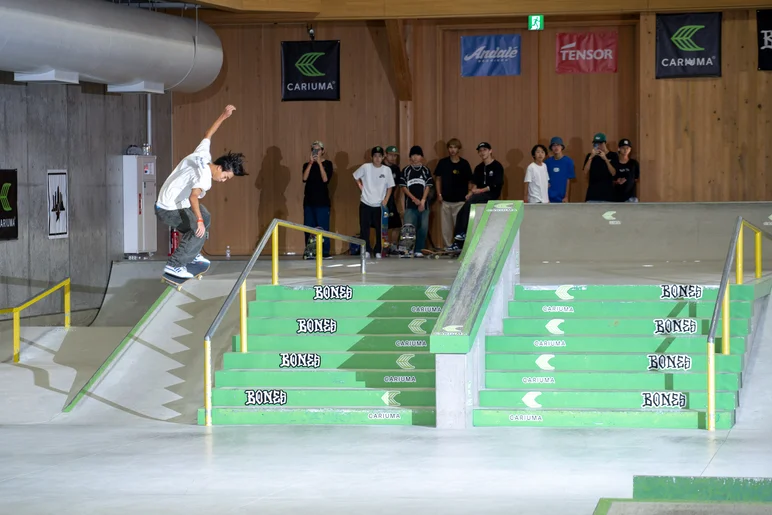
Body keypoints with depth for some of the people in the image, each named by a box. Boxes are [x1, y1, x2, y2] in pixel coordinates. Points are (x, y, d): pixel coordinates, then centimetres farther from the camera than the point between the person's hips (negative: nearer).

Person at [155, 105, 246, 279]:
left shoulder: (202, 155, -1)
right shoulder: (205, 175, -26)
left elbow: (208, 135, 17)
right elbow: (193, 196, -42)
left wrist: (223, 116, 23)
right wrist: (199, 220, -53)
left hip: (166, 202, 10)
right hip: (169, 210, -10)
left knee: (205, 218, 23)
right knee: (198, 232, -21)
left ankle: (192, 255, 29)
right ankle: (174, 265, -21)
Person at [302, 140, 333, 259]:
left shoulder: (327, 164, 3)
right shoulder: (307, 165, 12)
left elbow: (325, 179, -11)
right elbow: (304, 178, -6)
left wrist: (319, 163, -12)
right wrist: (310, 163, -11)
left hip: (322, 201, -3)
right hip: (309, 200, 3)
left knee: (323, 227, -8)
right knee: (308, 228, 1)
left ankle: (325, 252, -7)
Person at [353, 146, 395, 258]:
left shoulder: (387, 170, -1)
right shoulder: (366, 167, -4)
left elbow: (390, 187, 4)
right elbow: (356, 176, 12)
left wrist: (386, 199, -7)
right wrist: (361, 187, 2)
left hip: (379, 205, 1)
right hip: (365, 203, -1)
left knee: (380, 229, 3)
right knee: (364, 228, -1)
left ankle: (378, 251, 12)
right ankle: (366, 250, 7)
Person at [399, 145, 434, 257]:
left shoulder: (426, 170, 9)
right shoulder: (406, 170, 7)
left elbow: (428, 186, 4)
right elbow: (403, 186, 2)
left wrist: (422, 201, -8)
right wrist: (414, 199, -8)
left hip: (423, 205, 1)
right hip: (410, 205, -1)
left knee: (423, 228, -1)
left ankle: (419, 250, 7)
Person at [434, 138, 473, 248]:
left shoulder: (464, 164, 0)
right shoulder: (443, 162, 5)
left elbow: (469, 181, 4)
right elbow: (437, 178, 10)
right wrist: (439, 194, 1)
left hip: (460, 201, -2)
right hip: (445, 200, 2)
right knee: (446, 226, 4)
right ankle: (447, 248, 11)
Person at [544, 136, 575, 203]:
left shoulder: (568, 161, -2)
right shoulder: (548, 162, 4)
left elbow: (568, 180, -2)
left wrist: (567, 197, -5)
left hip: (562, 197, -2)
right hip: (549, 197, 2)